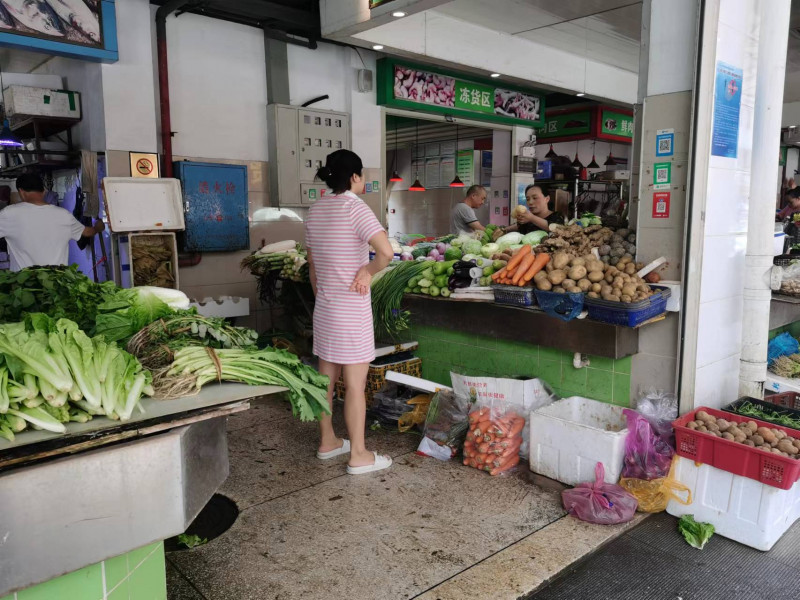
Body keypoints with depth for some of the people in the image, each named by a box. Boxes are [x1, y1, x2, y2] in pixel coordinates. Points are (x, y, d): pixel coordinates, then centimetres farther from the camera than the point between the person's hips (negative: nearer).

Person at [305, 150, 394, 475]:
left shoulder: (315, 210, 7)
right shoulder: (355, 207, -15)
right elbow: (386, 252, -28)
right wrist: (368, 272, -11)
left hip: (324, 309, 8)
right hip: (351, 311, -7)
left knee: (326, 378, 17)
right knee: (355, 384, 2)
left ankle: (327, 442, 31)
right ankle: (358, 455, 13)